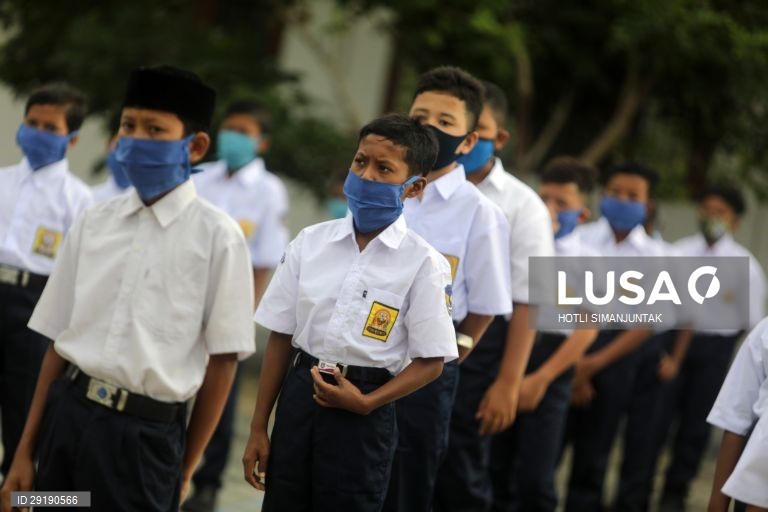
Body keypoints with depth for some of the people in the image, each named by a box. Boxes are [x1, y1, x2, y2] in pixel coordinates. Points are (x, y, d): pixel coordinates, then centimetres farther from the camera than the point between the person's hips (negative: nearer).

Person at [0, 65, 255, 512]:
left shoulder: (217, 236, -5)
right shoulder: (93, 224, 7)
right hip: (65, 413, 4)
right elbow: (60, 341, 9)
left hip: (145, 433, -4)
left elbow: (222, 359, -2)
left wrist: (185, 470, 1)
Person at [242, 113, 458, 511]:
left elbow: (431, 362, -6)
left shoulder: (423, 264, -8)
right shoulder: (310, 242, 2)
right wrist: (258, 428, 7)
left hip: (363, 413, -3)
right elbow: (281, 337, 6)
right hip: (298, 394, 3)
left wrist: (365, 403, -19)